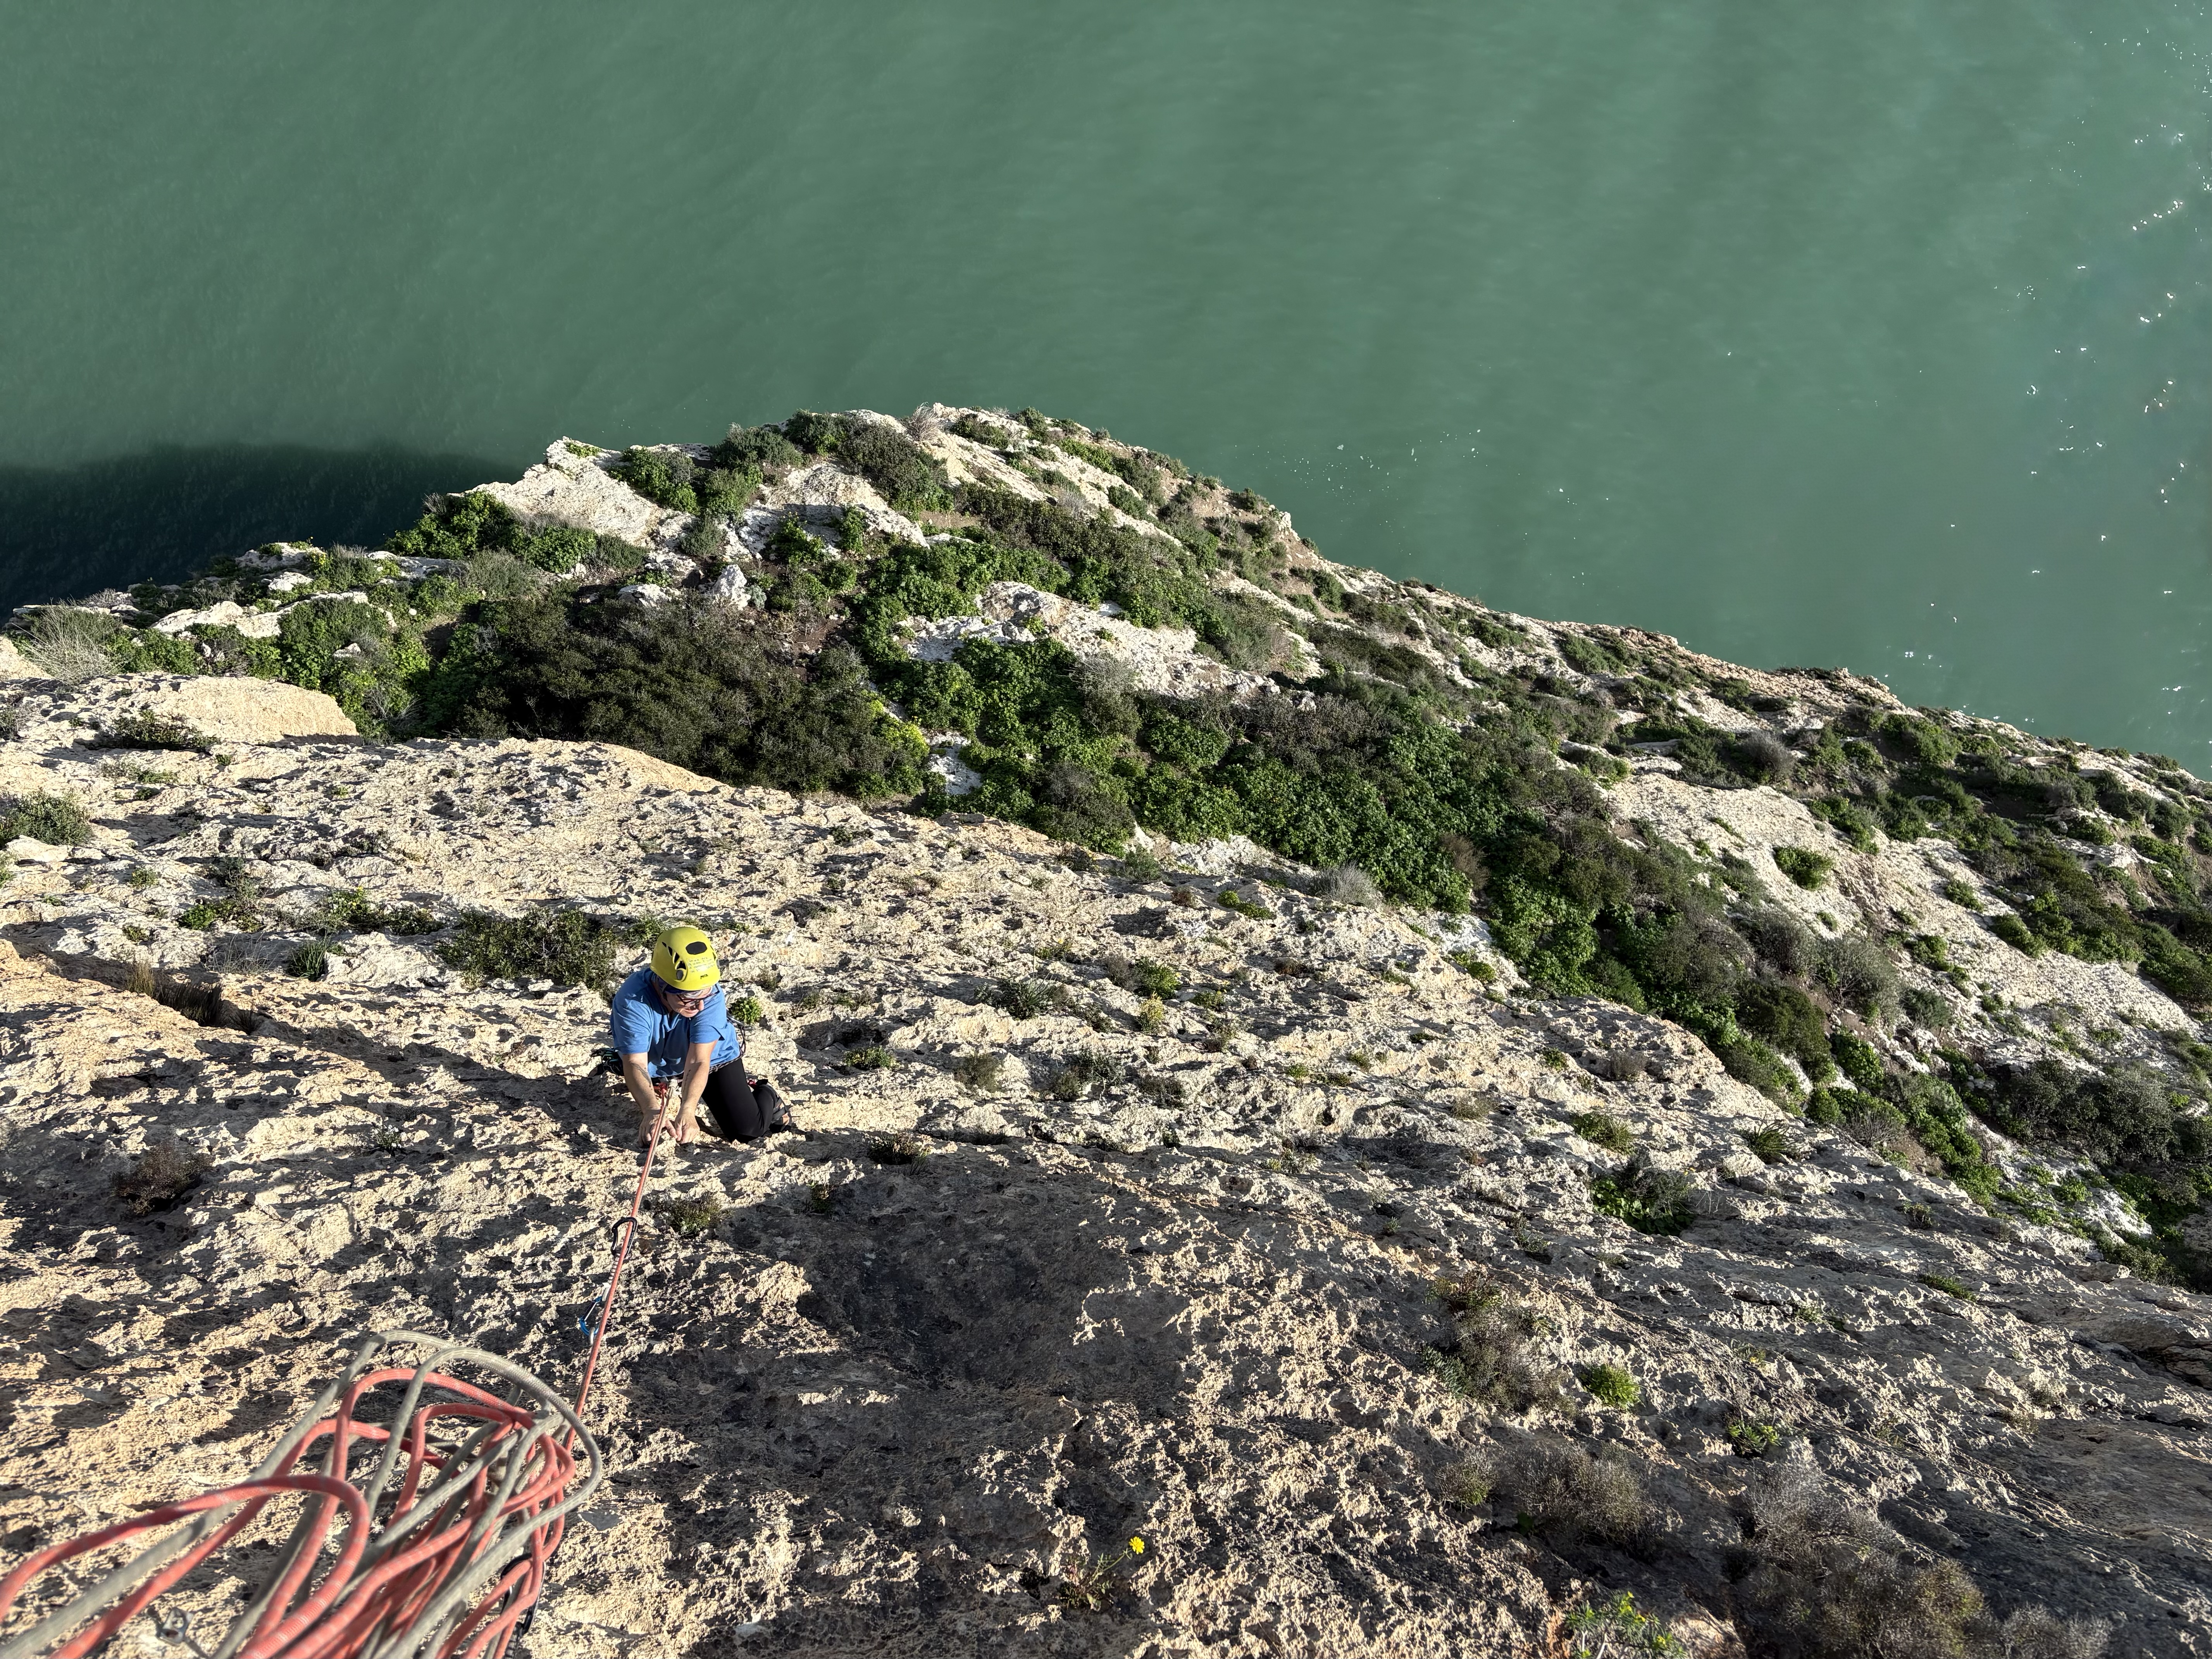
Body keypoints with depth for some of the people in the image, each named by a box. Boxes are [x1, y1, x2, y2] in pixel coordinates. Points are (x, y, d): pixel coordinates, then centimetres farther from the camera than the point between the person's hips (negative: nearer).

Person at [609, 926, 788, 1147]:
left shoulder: (711, 994, -36)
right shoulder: (632, 1001, -37)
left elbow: (698, 1062, -38)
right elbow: (635, 1063, -40)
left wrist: (687, 1111, -54)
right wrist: (651, 1110, -58)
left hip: (713, 1058, -1)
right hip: (658, 1067, 1)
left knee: (747, 1130, -8)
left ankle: (766, 1095, 28)